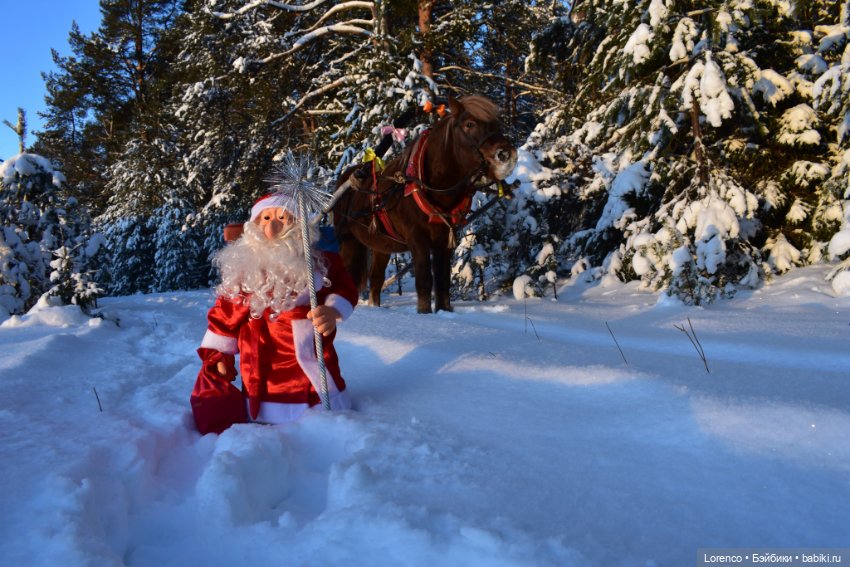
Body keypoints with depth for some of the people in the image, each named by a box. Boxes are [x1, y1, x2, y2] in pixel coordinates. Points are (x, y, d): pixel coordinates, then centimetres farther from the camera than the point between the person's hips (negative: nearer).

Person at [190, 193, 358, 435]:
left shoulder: (320, 261, 0)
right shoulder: (244, 268, -2)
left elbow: (344, 289, 4)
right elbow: (226, 313, 3)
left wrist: (333, 311, -17)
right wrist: (217, 354, 5)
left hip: (314, 363, 2)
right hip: (265, 368, -1)